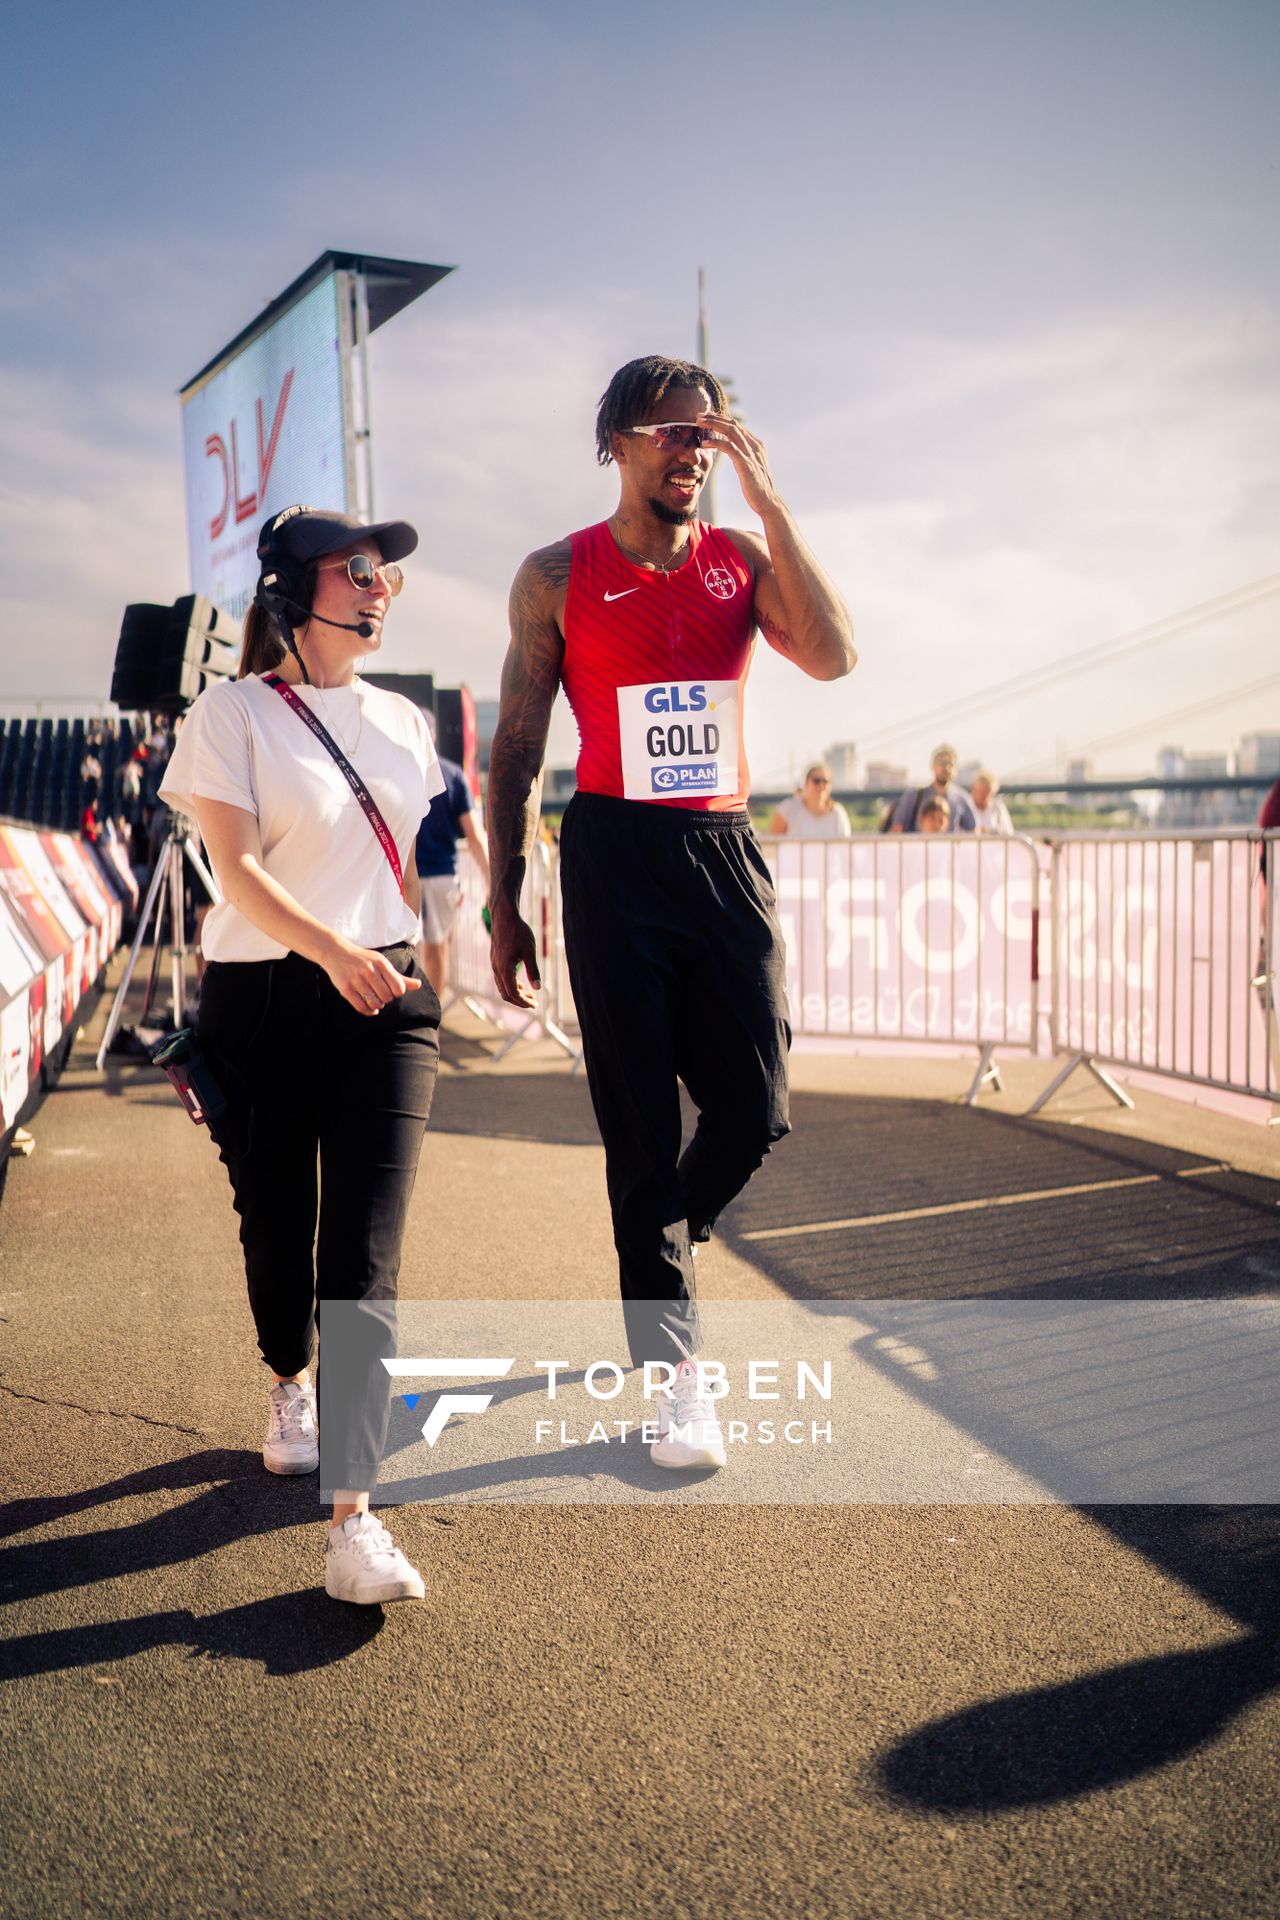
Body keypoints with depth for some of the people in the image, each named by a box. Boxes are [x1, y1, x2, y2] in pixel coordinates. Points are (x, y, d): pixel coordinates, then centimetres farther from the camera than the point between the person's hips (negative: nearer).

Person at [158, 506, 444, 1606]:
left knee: (366, 1252, -9)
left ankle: (355, 1518, -10)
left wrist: (436, 958, 20)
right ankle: (290, 1389, 43)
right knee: (277, 1224, 12)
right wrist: (331, 950, -26)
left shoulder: (402, 721, 13)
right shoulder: (234, 712, -2)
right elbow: (237, 868, -13)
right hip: (264, 999, -2)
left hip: (391, 999, 2)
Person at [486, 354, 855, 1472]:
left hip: (726, 851, 3)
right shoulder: (558, 576, 5)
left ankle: (662, 1253, 34)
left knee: (754, 1113, 1)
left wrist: (770, 502, -8)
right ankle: (676, 1369, 13)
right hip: (615, 855, -2)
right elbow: (517, 749, 6)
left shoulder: (743, 559, 10)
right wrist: (506, 907, 2)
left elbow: (833, 657, -8)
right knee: (641, 1123, 1)